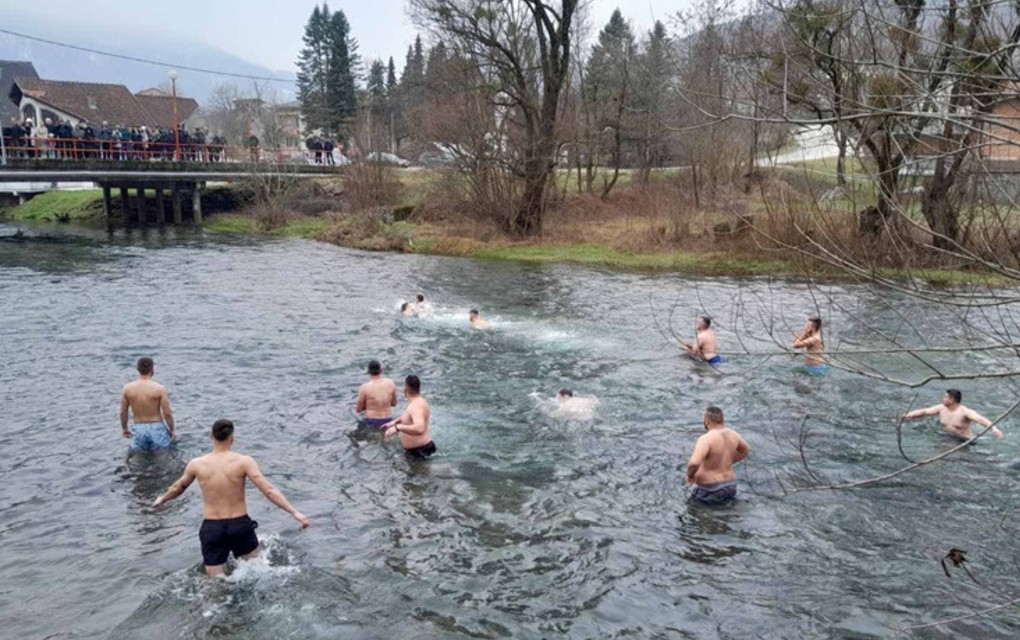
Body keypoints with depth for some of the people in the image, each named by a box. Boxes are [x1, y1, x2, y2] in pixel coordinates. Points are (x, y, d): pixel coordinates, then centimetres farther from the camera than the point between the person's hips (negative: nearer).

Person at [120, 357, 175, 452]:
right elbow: (167, 413, -11)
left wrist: (124, 428, 22)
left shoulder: (127, 388, -4)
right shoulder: (159, 388, -13)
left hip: (139, 430, 2)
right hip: (157, 429, -2)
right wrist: (172, 430, 5)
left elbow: (123, 412, 5)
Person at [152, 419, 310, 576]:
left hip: (211, 528, 2)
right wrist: (295, 512, -15)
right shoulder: (244, 461, -10)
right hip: (240, 525, -1)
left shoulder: (196, 464, -1)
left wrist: (162, 499, 39)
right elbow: (269, 490, -16)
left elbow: (177, 488, 17)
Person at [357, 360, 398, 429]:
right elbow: (394, 403, 9)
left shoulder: (364, 387, -13)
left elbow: (359, 409, -2)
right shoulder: (390, 383, -4)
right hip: (387, 421, 3)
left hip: (371, 423, -3)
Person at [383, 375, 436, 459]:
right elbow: (408, 416, 27)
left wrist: (397, 427, -47)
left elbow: (419, 429, -46)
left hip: (419, 451, -10)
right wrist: (394, 422, 14)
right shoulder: (417, 401, 4)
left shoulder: (416, 406, -27)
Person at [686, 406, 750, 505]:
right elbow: (745, 449, 20)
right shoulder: (732, 434, 0)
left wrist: (690, 474, -16)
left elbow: (694, 463, -38)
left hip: (710, 492, -7)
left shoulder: (706, 439, -24)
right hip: (729, 487, 7)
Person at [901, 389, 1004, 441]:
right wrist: (907, 416, 3)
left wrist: (993, 427, -53)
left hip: (965, 441, -6)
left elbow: (980, 419, -36)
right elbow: (924, 412, 6)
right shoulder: (941, 408, -1)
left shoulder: (965, 412, -21)